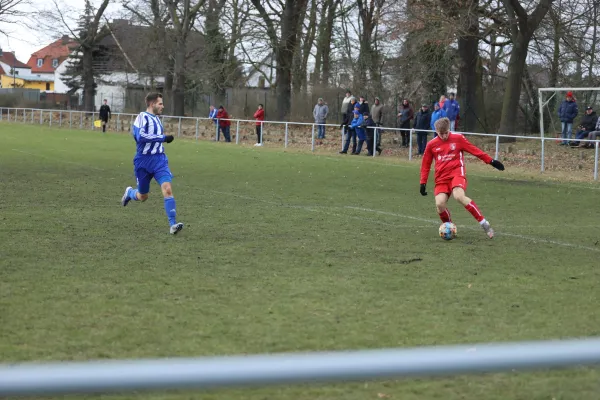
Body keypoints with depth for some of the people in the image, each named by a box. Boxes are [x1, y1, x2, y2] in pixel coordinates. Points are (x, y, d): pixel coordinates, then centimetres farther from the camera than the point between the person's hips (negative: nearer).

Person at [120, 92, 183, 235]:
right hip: (144, 161, -5)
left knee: (167, 189, -16)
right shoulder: (143, 117, -13)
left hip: (159, 160, 5)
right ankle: (129, 192, 47)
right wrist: (163, 138, -27)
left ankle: (173, 224, -20)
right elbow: (140, 136, -29)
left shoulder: (156, 118, 11)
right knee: (143, 197, 10)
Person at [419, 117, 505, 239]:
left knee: (459, 196, -31)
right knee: (439, 204, -20)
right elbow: (426, 165, 15)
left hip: (456, 173, -3)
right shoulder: (432, 145, 7)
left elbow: (474, 150, 7)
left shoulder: (458, 138, 2)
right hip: (441, 178, 3)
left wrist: (490, 161, 4)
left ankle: (484, 224, -23)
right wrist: (423, 182, 11)